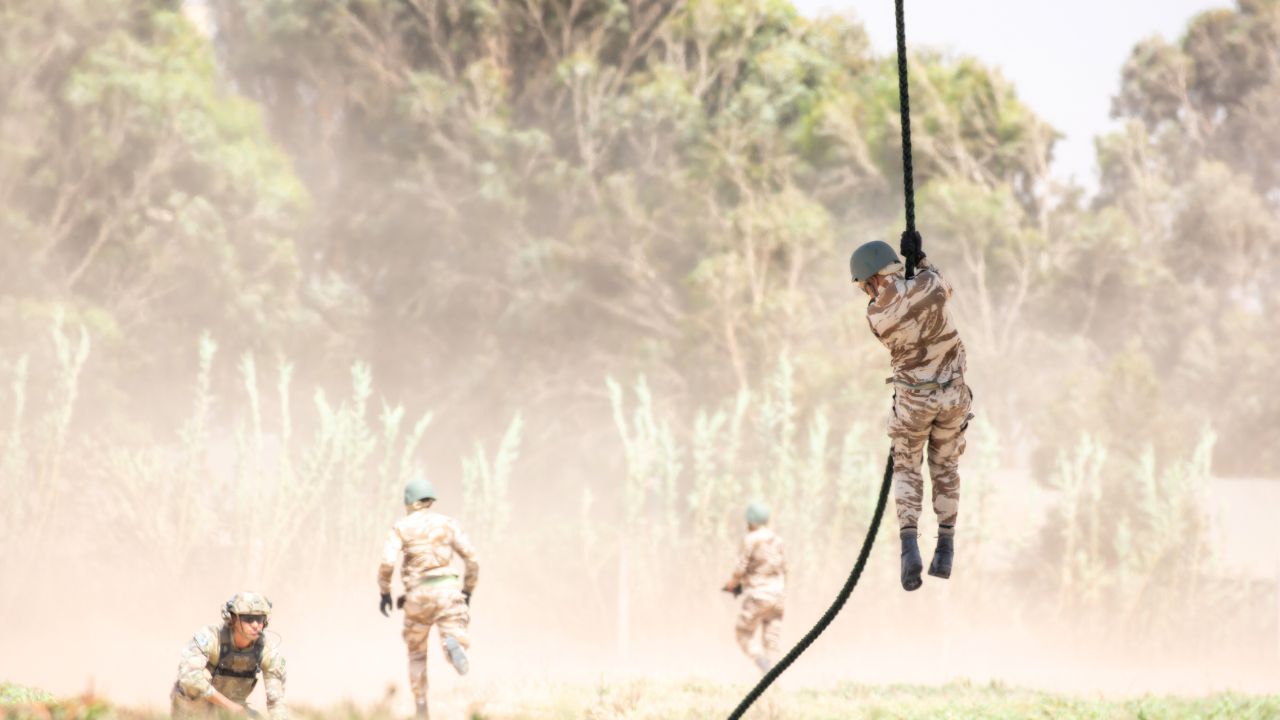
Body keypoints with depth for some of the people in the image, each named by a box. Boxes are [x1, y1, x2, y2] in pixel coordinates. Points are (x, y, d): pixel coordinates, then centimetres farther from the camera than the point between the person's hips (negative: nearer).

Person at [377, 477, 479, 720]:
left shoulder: (401, 527, 4)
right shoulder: (447, 523, 10)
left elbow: (387, 563, -9)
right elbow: (471, 559, 6)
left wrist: (384, 593, 5)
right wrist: (467, 592, 18)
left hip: (418, 594, 0)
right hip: (447, 589, 0)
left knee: (417, 654, 20)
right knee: (456, 642, -11)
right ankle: (453, 644, -50)